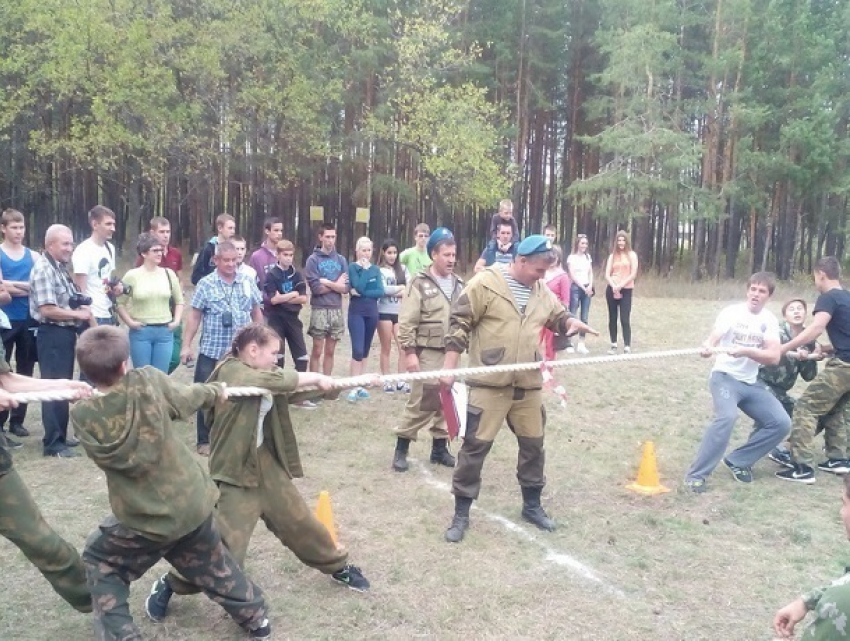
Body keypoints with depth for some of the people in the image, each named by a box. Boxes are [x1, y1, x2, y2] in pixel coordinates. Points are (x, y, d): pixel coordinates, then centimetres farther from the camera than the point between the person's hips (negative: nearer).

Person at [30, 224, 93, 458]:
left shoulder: (60, 267, 13)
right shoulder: (43, 269, -16)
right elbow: (48, 309, -23)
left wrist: (82, 308, 4)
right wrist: (78, 314, -13)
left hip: (65, 333, 10)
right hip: (52, 335, -10)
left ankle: (60, 435, 27)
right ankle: (52, 443, 4)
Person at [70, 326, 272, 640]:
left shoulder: (83, 415, -18)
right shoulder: (148, 380, -17)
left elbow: (111, 458, -1)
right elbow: (186, 398, 2)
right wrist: (216, 390, 24)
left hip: (148, 519, -2)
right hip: (194, 502, 3)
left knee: (100, 561, 25)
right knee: (212, 563, 28)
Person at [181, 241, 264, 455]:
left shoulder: (247, 282, 3)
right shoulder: (206, 284, -5)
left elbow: (257, 313, 11)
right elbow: (194, 316, -3)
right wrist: (187, 345, -5)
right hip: (211, 351, -2)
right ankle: (205, 441, 17)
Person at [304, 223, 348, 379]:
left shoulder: (341, 260, 9)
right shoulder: (313, 260, -3)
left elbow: (346, 287, 0)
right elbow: (315, 288, -12)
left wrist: (327, 282, -10)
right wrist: (336, 284, -2)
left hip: (336, 309, 4)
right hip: (319, 309, -4)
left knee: (330, 351, 11)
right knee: (317, 351, 2)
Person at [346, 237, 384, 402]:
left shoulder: (375, 269, 9)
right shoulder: (352, 267, -3)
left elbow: (380, 292, -3)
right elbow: (359, 287, -19)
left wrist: (361, 293, -13)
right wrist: (365, 269, -12)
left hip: (372, 312, 5)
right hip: (356, 312, -4)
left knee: (365, 350, 9)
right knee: (357, 350, -13)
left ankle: (359, 384, 16)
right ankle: (354, 387, -11)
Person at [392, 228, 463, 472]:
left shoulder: (458, 284, 10)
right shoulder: (420, 283, -8)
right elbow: (406, 322, -11)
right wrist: (409, 352, -16)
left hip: (452, 353, 6)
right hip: (428, 353, -6)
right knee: (420, 403, -5)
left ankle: (440, 448, 24)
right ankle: (401, 449, 9)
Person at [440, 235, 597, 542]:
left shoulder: (542, 292, 8)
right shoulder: (484, 284, -10)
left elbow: (558, 317, 24)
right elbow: (459, 324, -9)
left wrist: (572, 323, -1)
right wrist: (449, 367, -11)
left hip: (528, 385, 6)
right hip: (489, 384, -6)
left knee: (533, 444, 16)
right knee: (476, 446, 0)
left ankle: (532, 505, 36)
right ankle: (461, 513, 13)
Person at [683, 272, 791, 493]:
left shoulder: (770, 321, 2)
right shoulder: (732, 312, -9)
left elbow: (774, 357, -12)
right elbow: (713, 338, -23)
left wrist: (746, 351, -30)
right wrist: (707, 348, -47)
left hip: (751, 383, 6)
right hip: (725, 376, -5)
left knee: (781, 423, -3)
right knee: (727, 416, -31)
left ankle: (738, 461, 12)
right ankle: (696, 474, -24)